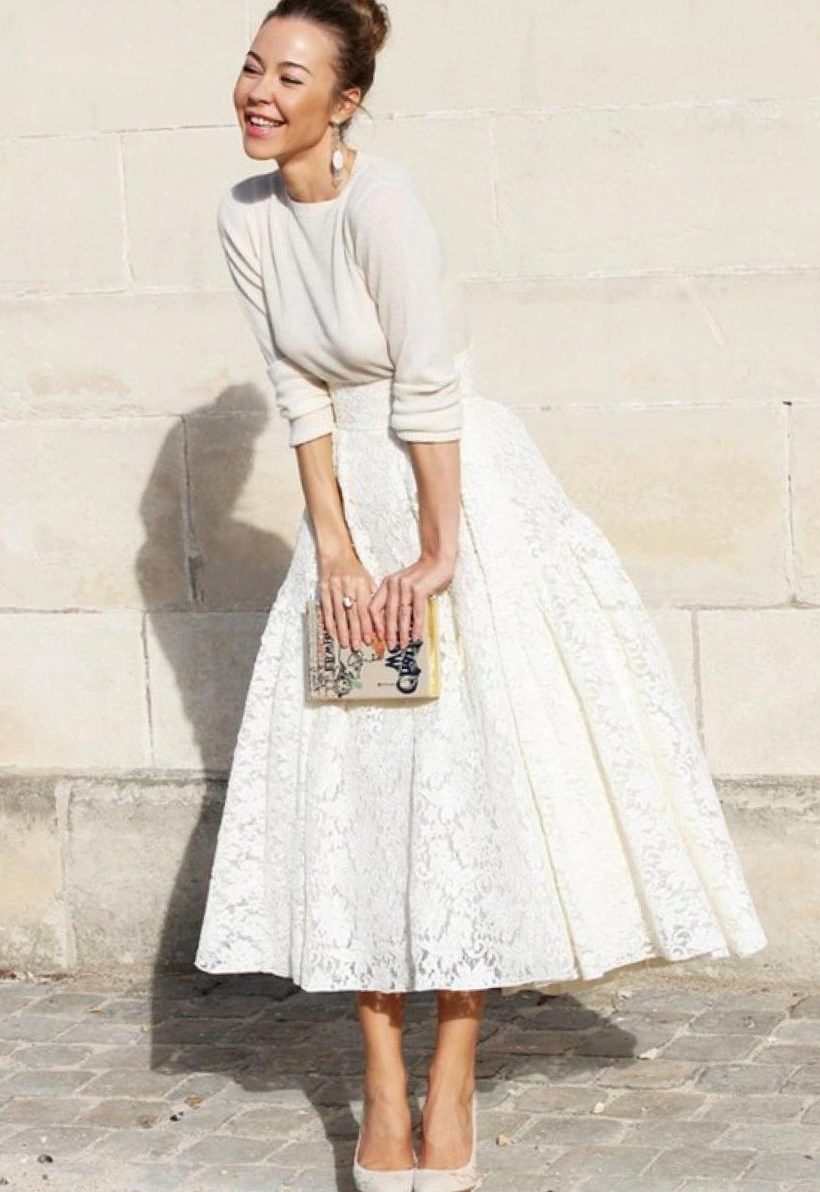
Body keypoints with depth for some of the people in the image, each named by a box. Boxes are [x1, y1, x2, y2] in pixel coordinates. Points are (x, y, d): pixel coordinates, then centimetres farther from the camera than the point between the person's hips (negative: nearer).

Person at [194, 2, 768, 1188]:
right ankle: (383, 1086, 10)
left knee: (463, 771, -4)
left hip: (460, 485, -6)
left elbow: (429, 391, -21)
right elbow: (300, 393, -1)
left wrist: (436, 556, -18)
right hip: (352, 494, 6)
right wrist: (334, 551, -6)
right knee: (353, 781, 3)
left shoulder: (381, 199, -22)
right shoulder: (246, 215, -3)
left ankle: (451, 1091, 5)